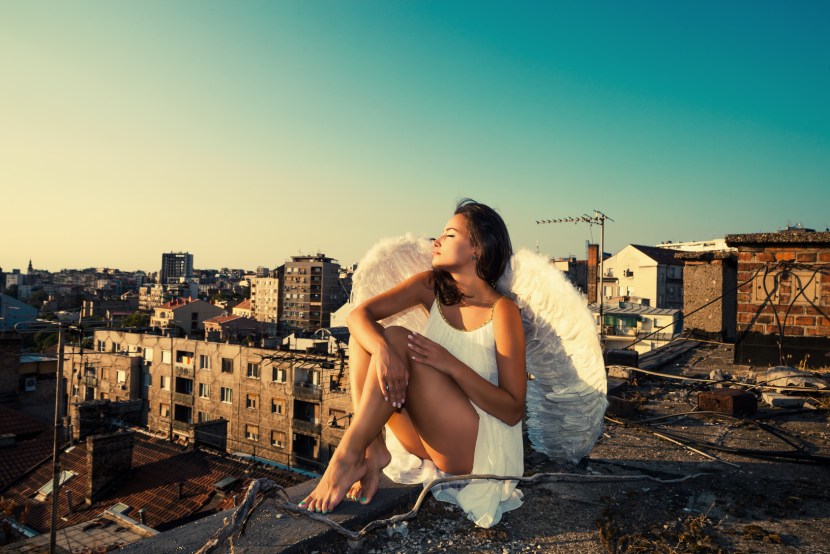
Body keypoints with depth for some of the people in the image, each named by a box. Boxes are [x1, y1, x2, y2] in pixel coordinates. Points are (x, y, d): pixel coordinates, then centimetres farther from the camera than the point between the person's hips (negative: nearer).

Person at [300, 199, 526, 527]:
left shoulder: (501, 310, -12)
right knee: (365, 337, -9)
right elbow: (360, 314, -9)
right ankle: (373, 450, -19)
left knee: (399, 339, -23)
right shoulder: (432, 287, 3)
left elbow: (514, 410, -15)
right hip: (429, 438, 6)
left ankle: (347, 456, -19)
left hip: (479, 447, -6)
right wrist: (383, 351, -30)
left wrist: (452, 365, -27)